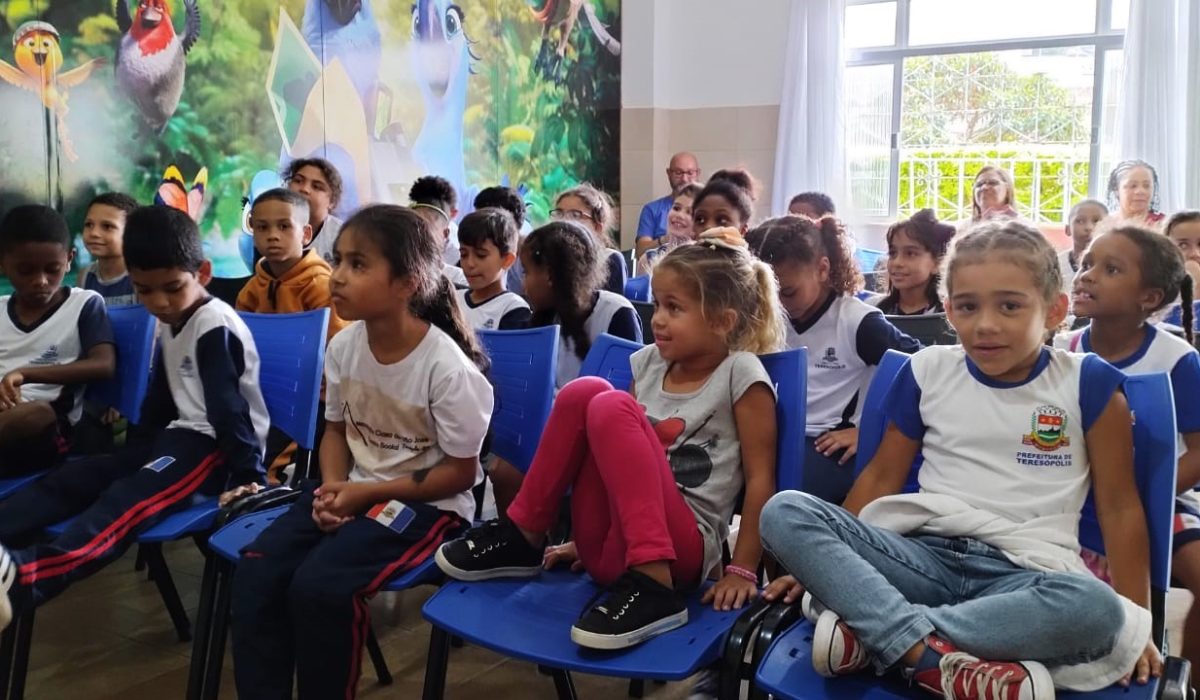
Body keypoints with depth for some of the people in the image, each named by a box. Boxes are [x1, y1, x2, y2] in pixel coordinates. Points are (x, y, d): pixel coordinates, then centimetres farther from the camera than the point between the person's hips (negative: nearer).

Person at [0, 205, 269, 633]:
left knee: (128, 500, -33)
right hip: (180, 434, 10)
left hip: (218, 446, -10)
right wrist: (141, 448, 27)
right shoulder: (168, 324, 14)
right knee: (73, 478, -7)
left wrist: (247, 476, -24)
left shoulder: (217, 328, -15)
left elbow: (229, 409, -22)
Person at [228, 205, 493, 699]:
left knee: (318, 586, -25)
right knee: (255, 573, -13)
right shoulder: (343, 346, -4)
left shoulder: (447, 368, -21)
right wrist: (333, 485, -10)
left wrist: (366, 492, -18)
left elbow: (460, 472, -14)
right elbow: (336, 429, 11)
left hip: (426, 502, -6)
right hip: (353, 487, 6)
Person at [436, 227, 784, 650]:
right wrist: (587, 538, 20)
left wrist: (743, 571, -10)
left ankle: (653, 585, -29)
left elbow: (760, 479, -7)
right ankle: (522, 539, -1)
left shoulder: (741, 373, -7)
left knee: (611, 407, -26)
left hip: (683, 551, -5)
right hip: (609, 545, 6)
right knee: (582, 393, -14)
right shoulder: (649, 363, 10)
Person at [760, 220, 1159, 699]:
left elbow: (1119, 505, 6)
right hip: (923, 554, 2)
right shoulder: (928, 371, 8)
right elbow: (881, 477, 15)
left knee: (1096, 608, -39)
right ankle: (934, 658, -33)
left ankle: (869, 629, -29)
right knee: (784, 512, -21)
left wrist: (1136, 619, 1)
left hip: (1025, 571, -1)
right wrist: (819, 558, 12)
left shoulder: (1087, 385, 2)